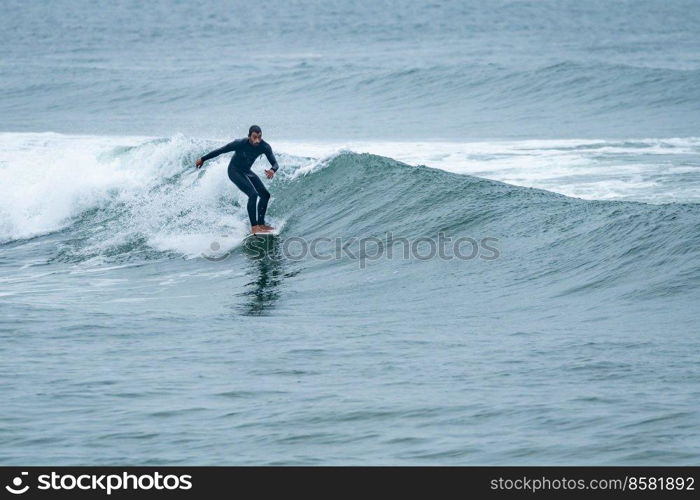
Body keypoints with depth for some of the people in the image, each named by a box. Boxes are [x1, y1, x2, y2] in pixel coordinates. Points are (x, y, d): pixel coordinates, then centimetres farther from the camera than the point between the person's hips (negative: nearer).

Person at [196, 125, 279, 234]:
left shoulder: (264, 147, -18)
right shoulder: (240, 143, -29)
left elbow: (275, 163, -19)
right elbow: (220, 150, -18)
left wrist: (272, 170, -45)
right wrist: (203, 159, -8)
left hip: (247, 171, 7)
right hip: (235, 171, -7)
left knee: (265, 195, 5)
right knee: (253, 194, -23)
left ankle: (261, 223, 17)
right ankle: (254, 226, -24)